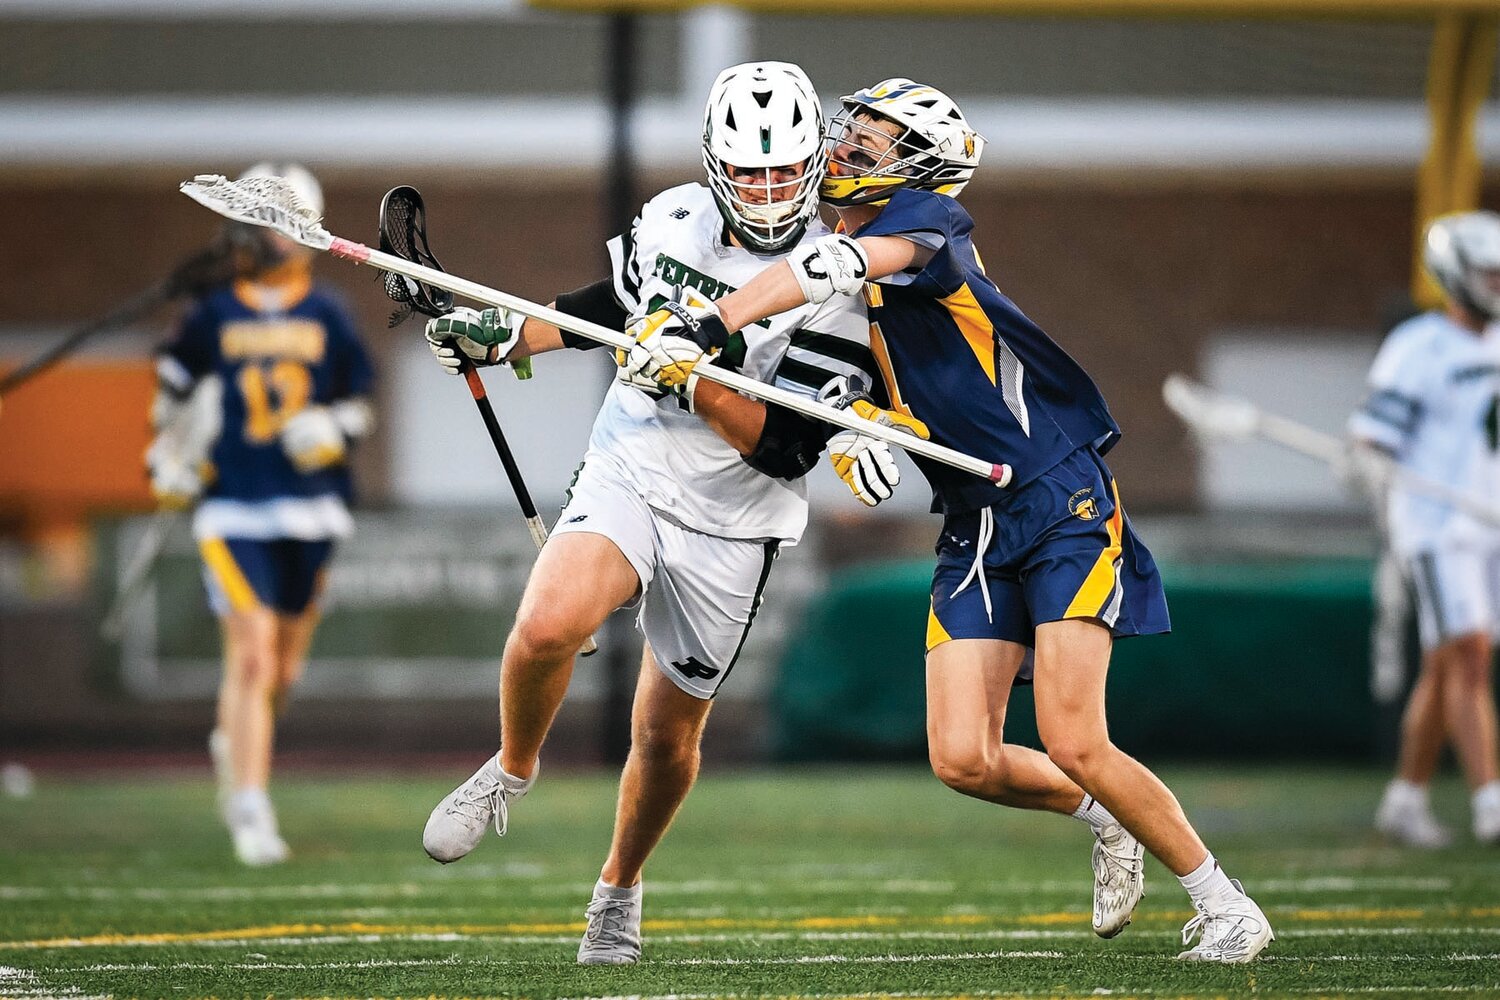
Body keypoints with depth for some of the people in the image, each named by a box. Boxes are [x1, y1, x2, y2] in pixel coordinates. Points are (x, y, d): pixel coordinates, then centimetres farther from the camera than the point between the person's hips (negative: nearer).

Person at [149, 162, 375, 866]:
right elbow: (174, 383, 17)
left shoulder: (327, 318, 4)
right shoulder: (215, 316, 2)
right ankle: (249, 809, -11)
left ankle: (237, 744, 41)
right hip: (234, 509, -2)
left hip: (310, 508, 2)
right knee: (252, 657, -14)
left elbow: (359, 407, 10)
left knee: (285, 667, 9)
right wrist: (167, 454, 9)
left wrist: (331, 428, -11)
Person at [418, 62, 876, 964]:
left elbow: (784, 450, -20)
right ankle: (514, 770, 3)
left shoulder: (835, 289, -17)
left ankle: (620, 891, 36)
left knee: (668, 734, 9)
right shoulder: (674, 219, -3)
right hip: (625, 477, 2)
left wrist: (697, 378, -31)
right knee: (547, 626, -27)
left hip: (727, 532, -2)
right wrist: (504, 334, 9)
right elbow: (612, 303, 19)